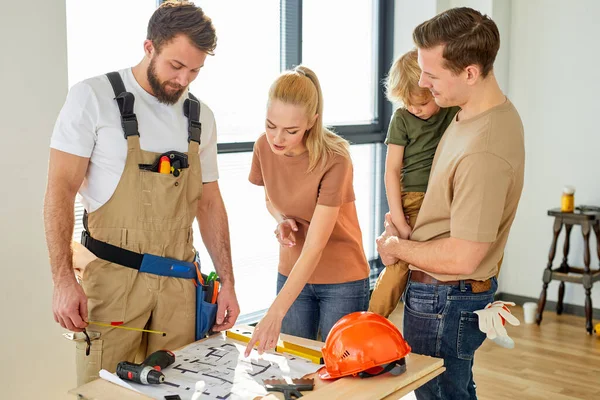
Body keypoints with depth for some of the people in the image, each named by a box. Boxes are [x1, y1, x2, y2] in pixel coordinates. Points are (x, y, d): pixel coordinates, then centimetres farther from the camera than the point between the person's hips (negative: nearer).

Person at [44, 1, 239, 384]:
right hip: (113, 278, -4)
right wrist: (64, 280, -15)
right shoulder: (93, 98, -6)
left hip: (179, 281, 4)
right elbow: (60, 191, -7)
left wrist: (227, 281, 9)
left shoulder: (200, 116, 8)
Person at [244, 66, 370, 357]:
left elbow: (314, 248, -29)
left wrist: (275, 313, -35)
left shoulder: (334, 160, -25)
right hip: (292, 274, 5)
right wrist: (282, 220, -11)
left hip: (341, 279, -4)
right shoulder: (264, 146, -9)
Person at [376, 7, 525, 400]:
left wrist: (396, 247, -12)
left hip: (444, 301, -10)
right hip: (449, 293, 10)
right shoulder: (495, 109, 1)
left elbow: (463, 257, -27)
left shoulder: (483, 152, -31)